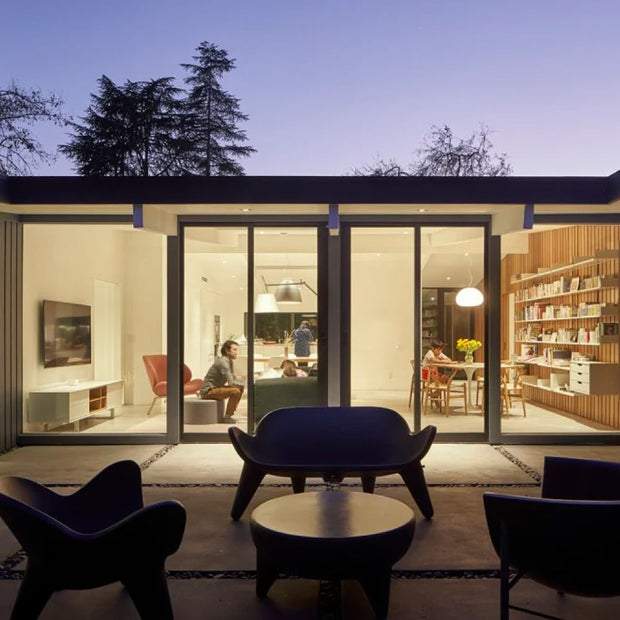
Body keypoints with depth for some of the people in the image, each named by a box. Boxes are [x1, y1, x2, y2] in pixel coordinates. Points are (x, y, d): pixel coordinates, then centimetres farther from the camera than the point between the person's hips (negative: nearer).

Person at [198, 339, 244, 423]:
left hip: (215, 388, 10)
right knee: (235, 391, -25)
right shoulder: (223, 362, -20)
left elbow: (233, 379, 14)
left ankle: (231, 413, 15)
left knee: (240, 388, 11)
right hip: (208, 391, -10)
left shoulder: (229, 361, 8)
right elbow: (231, 383, -26)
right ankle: (227, 417, -12)